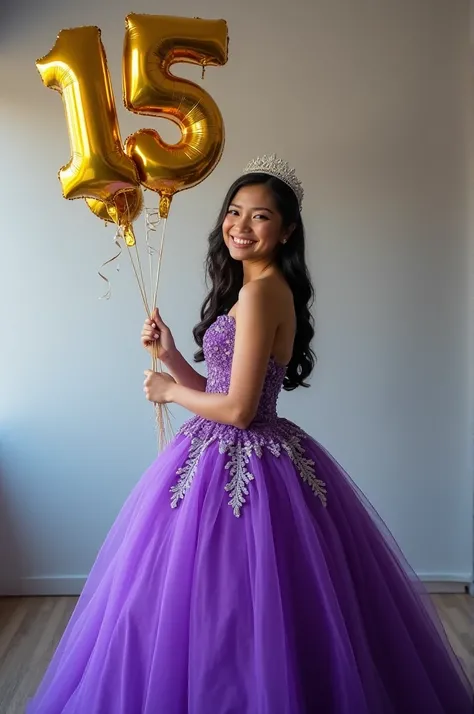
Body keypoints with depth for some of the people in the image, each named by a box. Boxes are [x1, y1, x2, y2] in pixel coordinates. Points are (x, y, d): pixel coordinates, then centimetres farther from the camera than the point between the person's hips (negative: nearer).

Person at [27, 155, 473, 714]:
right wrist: (170, 354, 3)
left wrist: (170, 391, -6)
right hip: (239, 459, 10)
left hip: (237, 467, -10)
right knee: (246, 613, 21)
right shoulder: (264, 290, 12)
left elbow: (238, 408, -21)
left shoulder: (260, 293, -18)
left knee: (221, 612, 6)